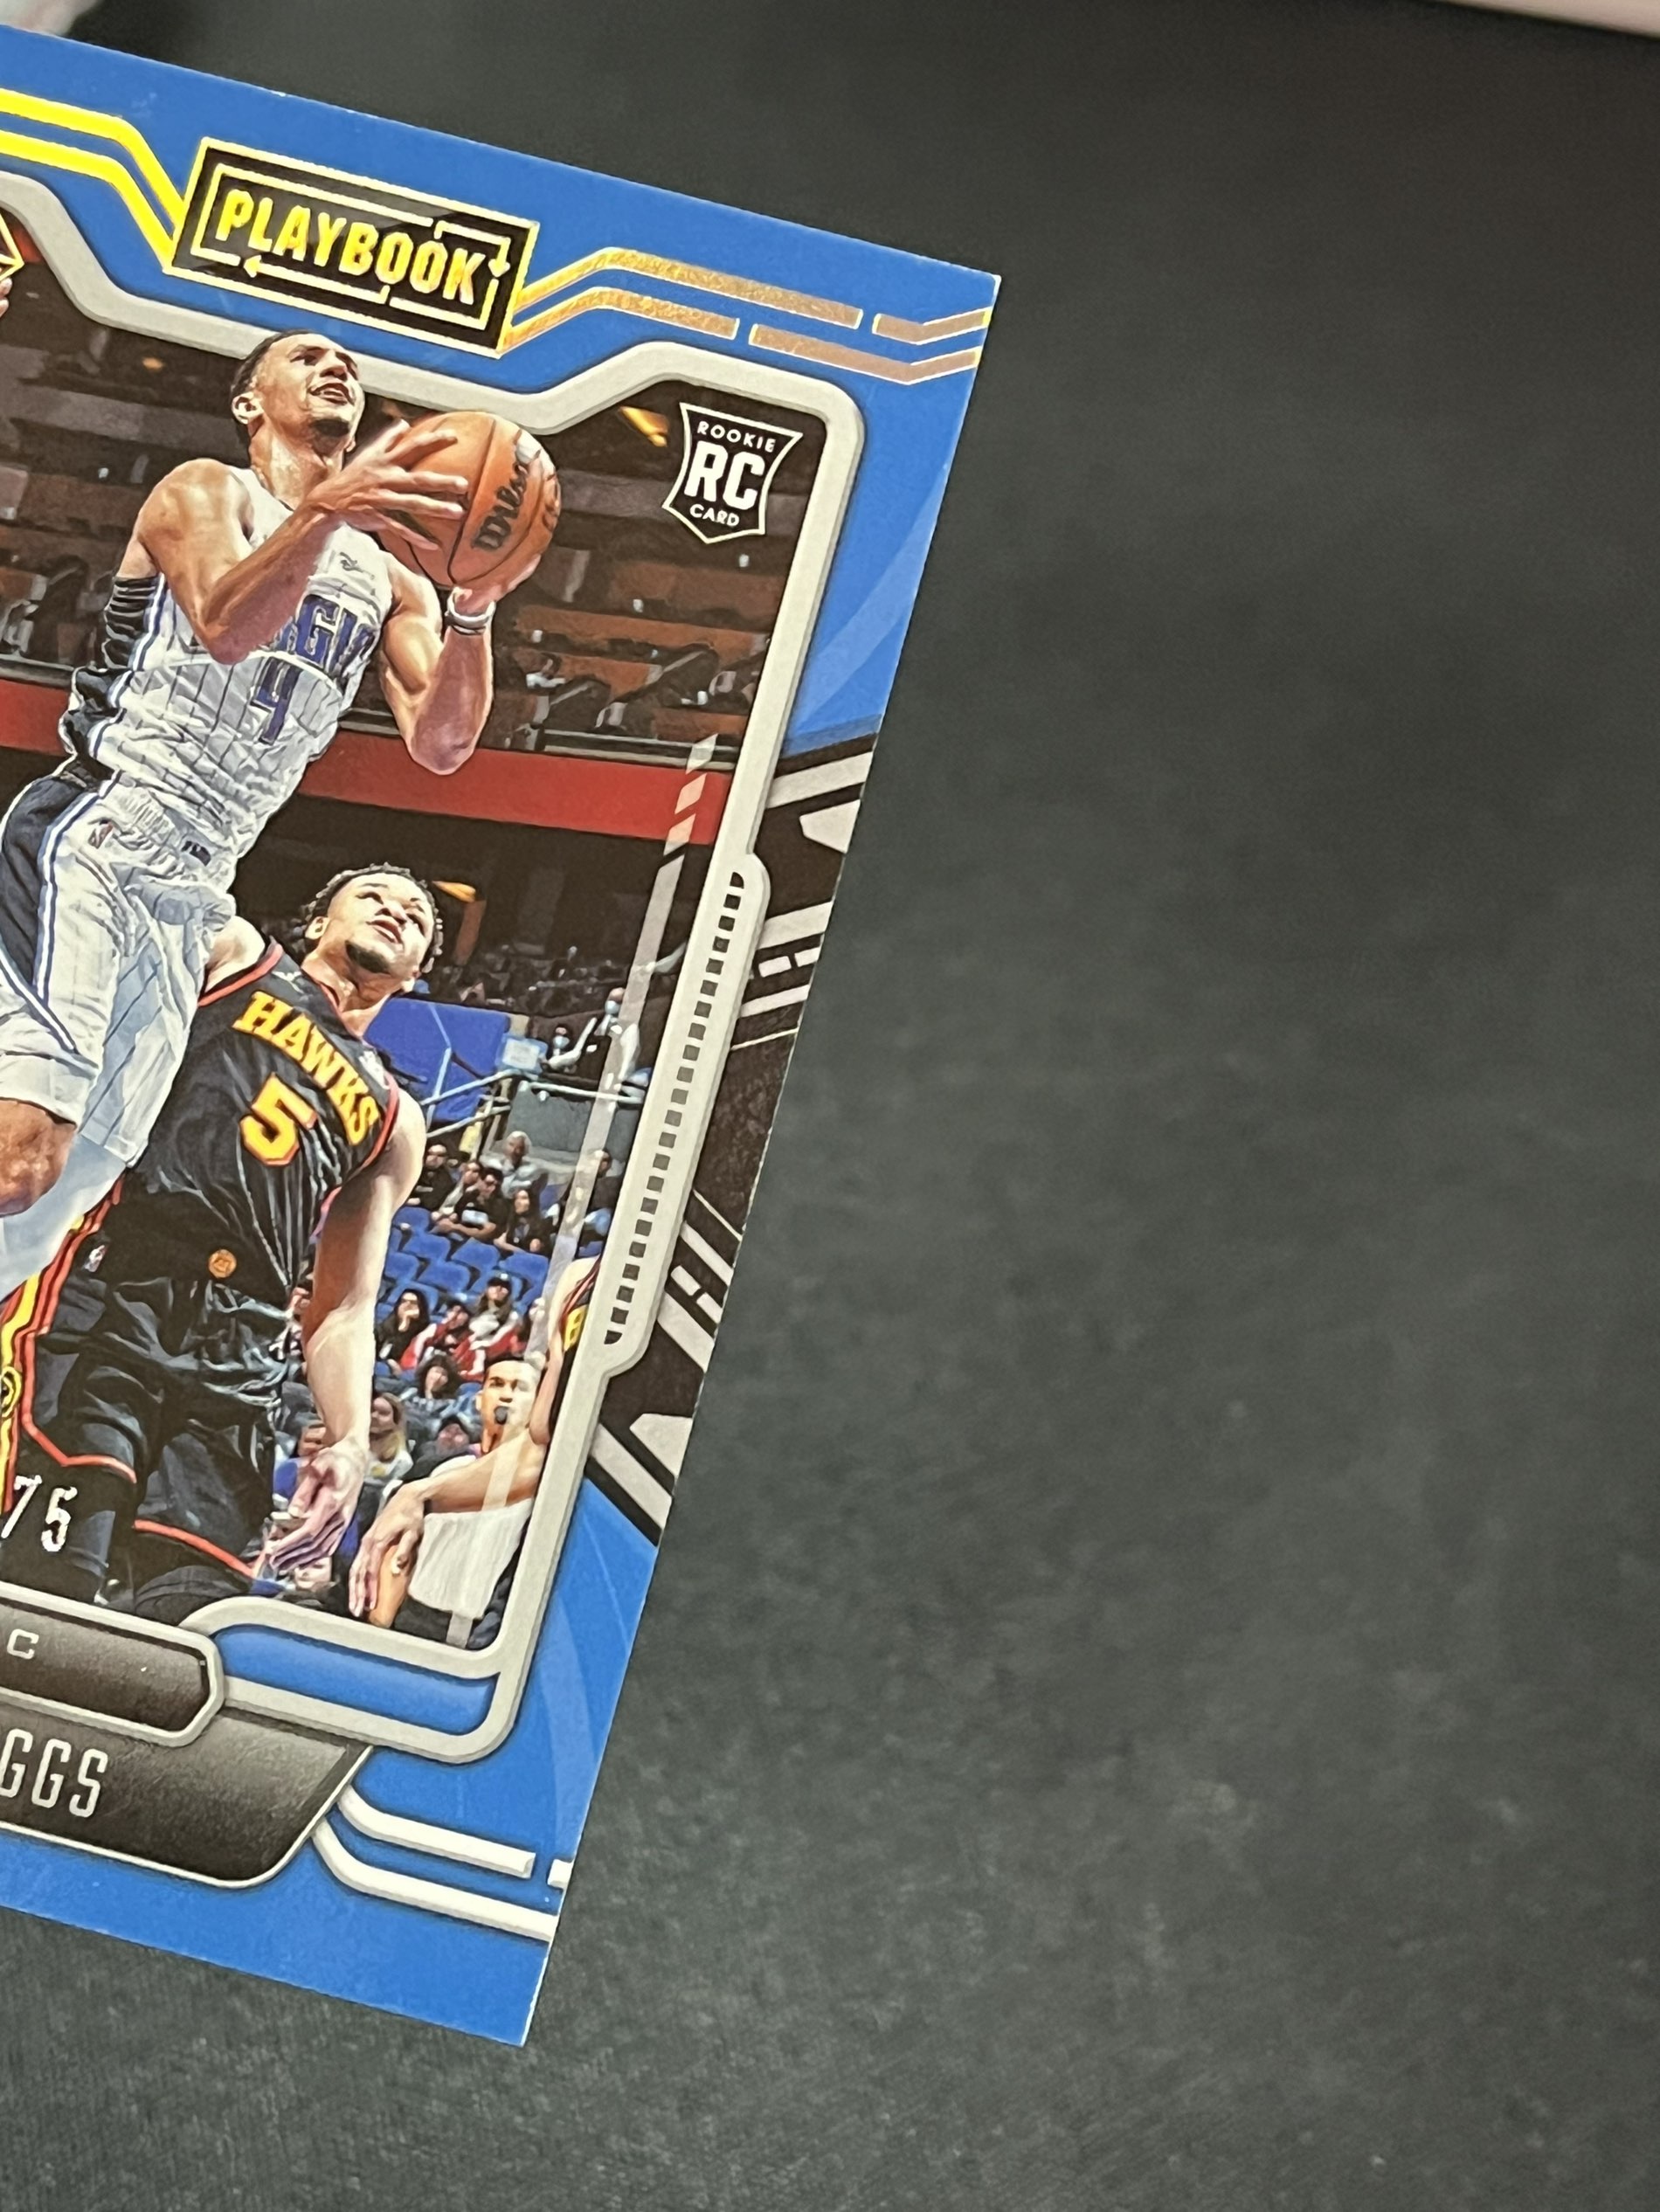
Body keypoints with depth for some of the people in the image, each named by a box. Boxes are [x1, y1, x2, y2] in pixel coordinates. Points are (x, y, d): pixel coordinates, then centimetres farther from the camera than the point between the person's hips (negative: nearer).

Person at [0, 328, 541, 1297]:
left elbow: (441, 745, 3)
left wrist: (476, 607, -14)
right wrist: (324, 509, -34)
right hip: (91, 841, -6)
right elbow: (226, 626, -18)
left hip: (193, 893, 7)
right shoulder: (205, 490, 3)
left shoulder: (392, 583, 18)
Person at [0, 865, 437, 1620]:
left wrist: (351, 1441, 8)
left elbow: (344, 1310, 23)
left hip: (234, 1357, 4)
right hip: (113, 1288, -4)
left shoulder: (393, 1121, 29)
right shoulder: (230, 951, 23)